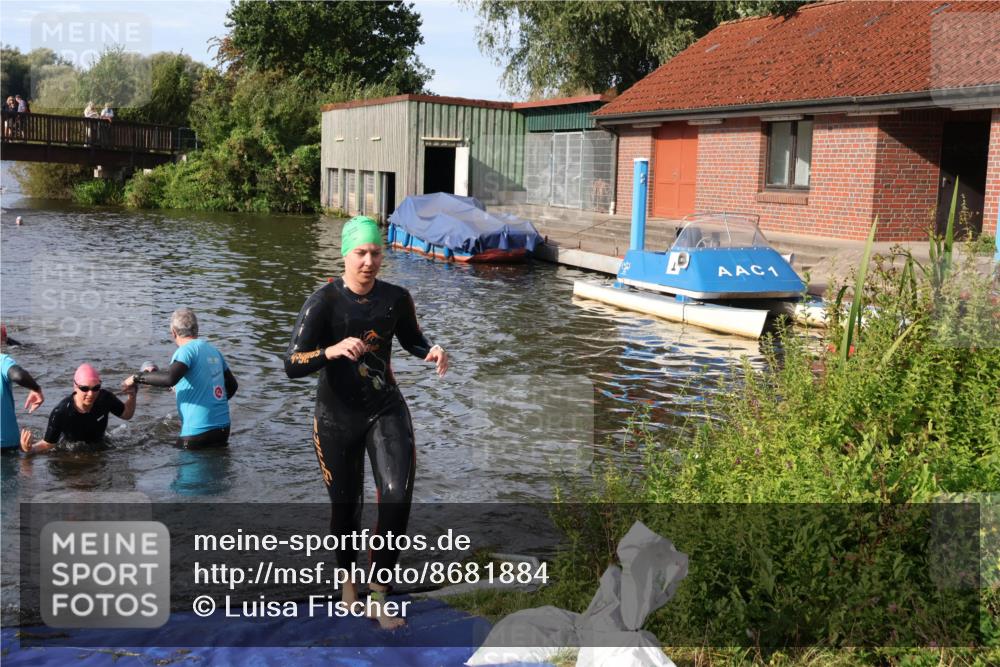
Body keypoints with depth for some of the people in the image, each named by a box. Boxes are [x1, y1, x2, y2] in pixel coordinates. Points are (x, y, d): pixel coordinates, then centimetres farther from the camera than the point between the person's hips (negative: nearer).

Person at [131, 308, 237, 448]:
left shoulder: (187, 350, -10)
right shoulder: (213, 350, 13)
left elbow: (169, 378, -28)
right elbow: (232, 385, 20)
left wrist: (138, 377, -14)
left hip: (198, 430, -8)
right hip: (223, 427, 8)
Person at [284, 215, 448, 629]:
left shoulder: (396, 299, -5)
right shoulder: (323, 302, -16)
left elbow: (412, 341, 12)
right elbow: (292, 365, -22)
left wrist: (432, 352, -11)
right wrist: (332, 350, -41)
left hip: (386, 411, 2)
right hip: (337, 417, -2)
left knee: (397, 496, -18)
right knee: (345, 505, 12)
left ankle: (379, 590, -1)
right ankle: (348, 581, 40)